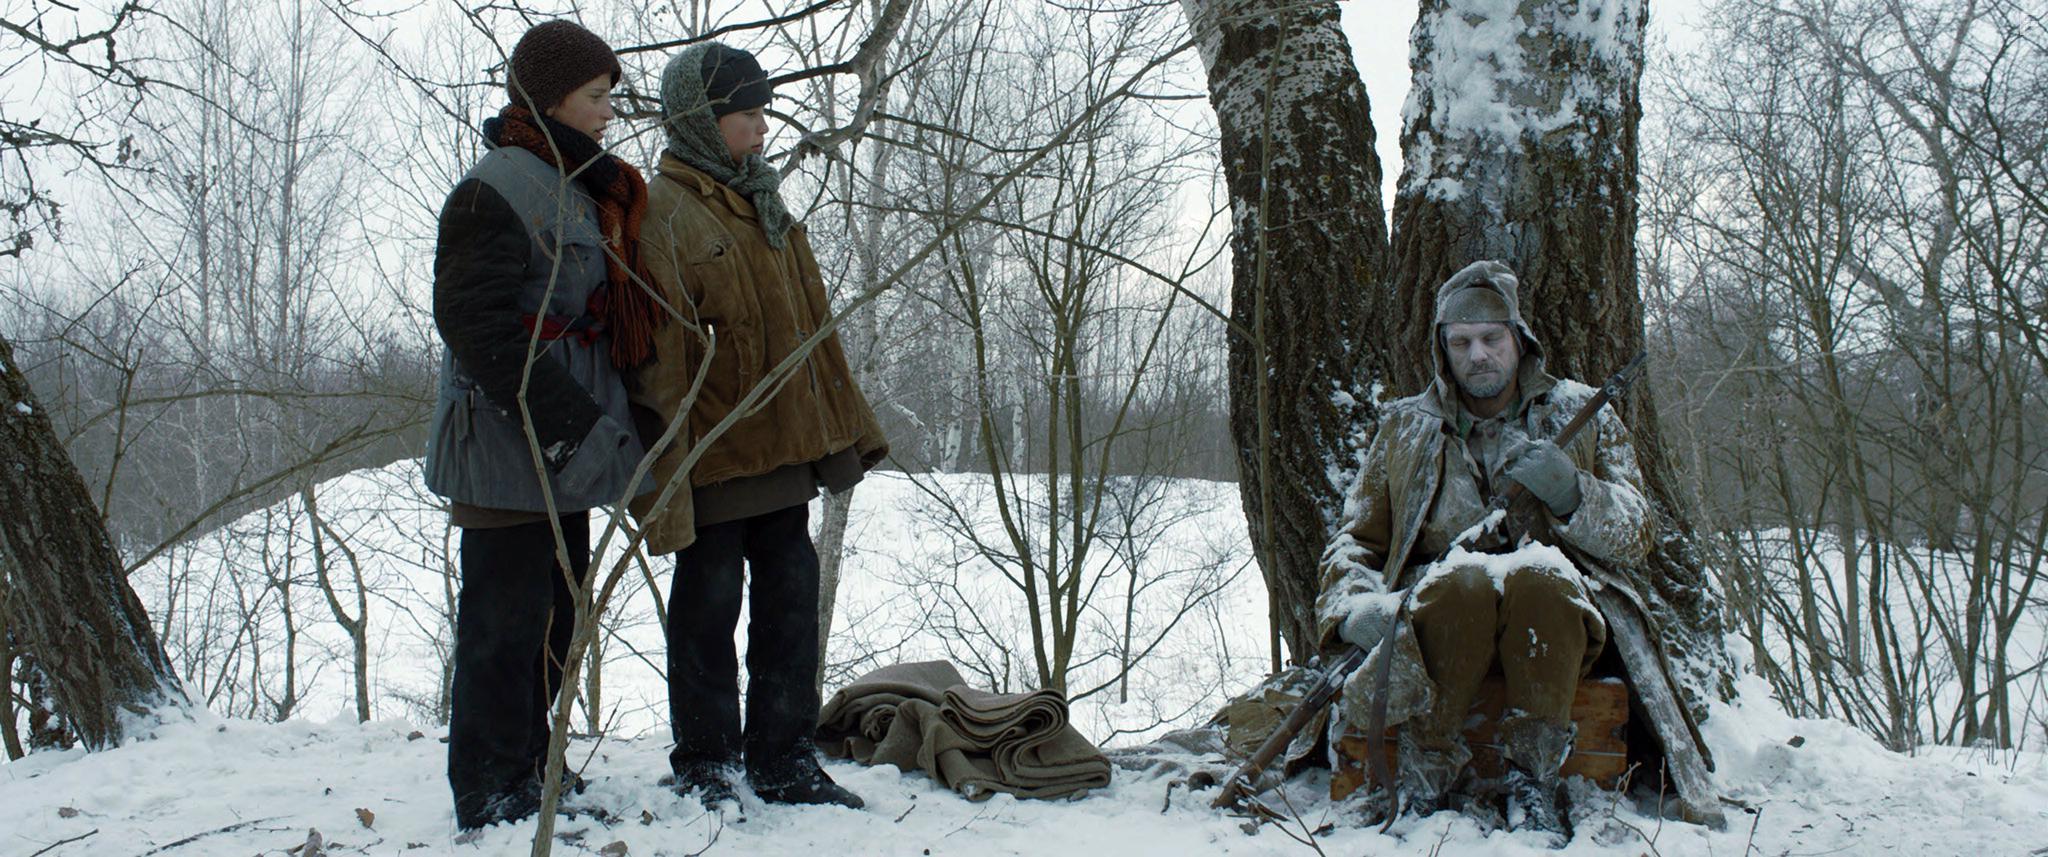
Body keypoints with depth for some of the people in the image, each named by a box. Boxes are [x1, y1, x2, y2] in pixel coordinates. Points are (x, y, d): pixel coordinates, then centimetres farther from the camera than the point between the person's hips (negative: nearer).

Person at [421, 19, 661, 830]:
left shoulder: (578, 187, 17)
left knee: (554, 616, 15)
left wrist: (593, 424, 15)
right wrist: (572, 427, -23)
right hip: (505, 445, -10)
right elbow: (475, 322, -21)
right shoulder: (494, 189, -14)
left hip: (555, 448, 10)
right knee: (506, 620, -4)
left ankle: (527, 773, 27)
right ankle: (490, 799, 4)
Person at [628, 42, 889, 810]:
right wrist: (667, 476, -21)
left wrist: (844, 424, 17)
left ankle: (783, 755, 20)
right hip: (713, 453, -8)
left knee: (791, 592, 10)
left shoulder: (763, 206, 14)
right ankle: (705, 763, 16)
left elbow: (810, 322, 19)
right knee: (710, 599, 4)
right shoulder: (662, 214, -12)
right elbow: (657, 355, -17)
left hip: (783, 446, 8)